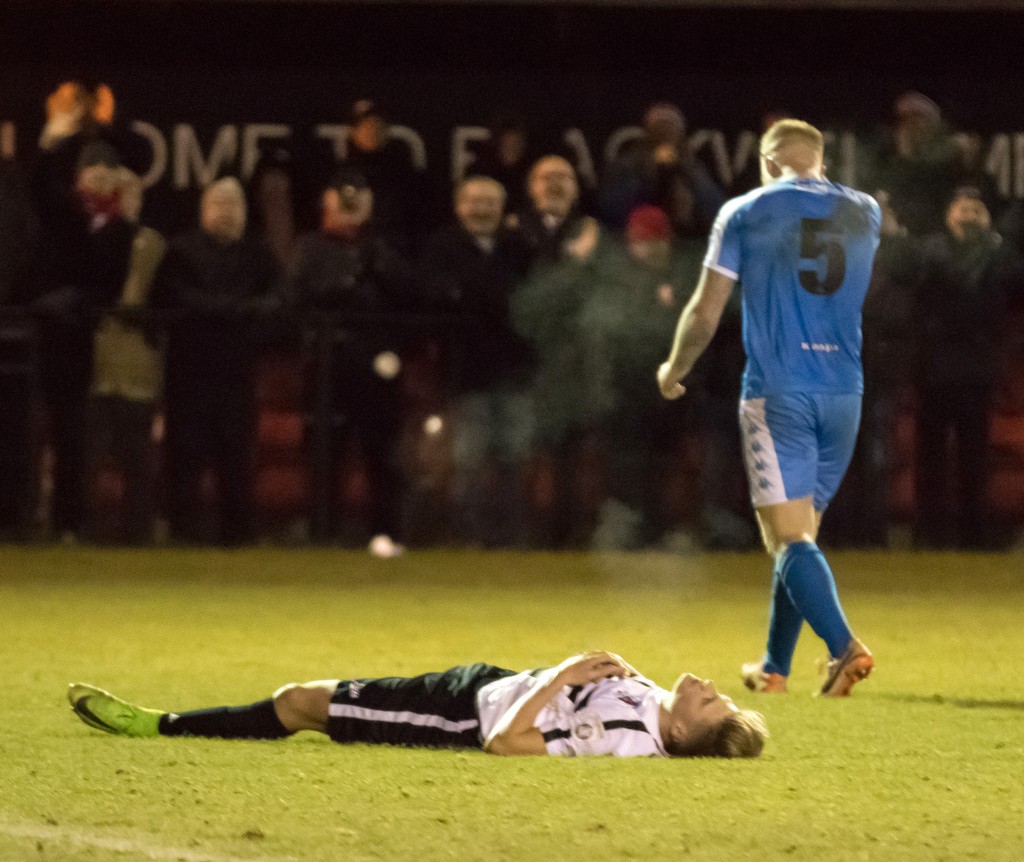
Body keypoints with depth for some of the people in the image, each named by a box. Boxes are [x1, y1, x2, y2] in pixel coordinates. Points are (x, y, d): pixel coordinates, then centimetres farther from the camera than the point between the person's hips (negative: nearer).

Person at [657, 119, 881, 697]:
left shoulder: (746, 213, 0)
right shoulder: (865, 214, 10)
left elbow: (706, 312, 2)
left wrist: (674, 370, 19)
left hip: (777, 390, -4)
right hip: (845, 390, 4)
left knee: (789, 537, -8)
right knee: (801, 533, 16)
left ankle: (845, 646, -29)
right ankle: (775, 667, 22)